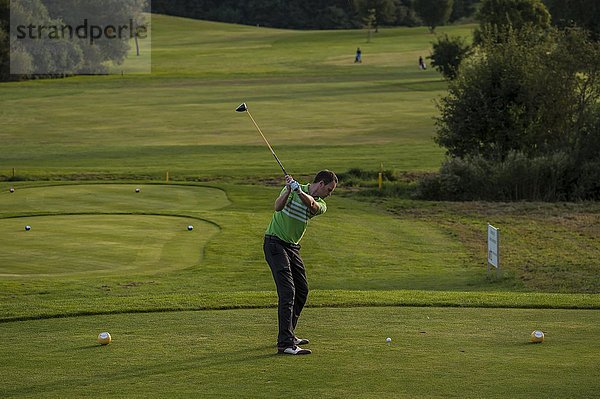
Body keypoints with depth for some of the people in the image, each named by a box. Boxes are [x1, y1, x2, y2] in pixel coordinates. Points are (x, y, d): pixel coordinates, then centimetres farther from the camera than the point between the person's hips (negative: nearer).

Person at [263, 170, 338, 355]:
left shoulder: (321, 204, 4)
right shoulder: (292, 190, -7)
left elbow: (311, 204, -21)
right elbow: (278, 207, -24)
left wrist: (298, 191, -40)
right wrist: (289, 189, -40)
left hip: (292, 247, 7)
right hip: (275, 243, -7)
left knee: (302, 291, 13)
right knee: (287, 291, -17)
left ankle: (288, 334, 28)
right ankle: (285, 344, -22)